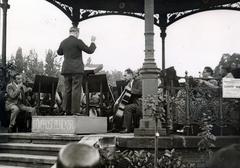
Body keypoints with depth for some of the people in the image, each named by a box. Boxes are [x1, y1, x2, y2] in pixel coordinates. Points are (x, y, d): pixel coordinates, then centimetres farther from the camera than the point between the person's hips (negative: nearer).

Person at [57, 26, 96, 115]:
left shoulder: (63, 42, 9)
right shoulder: (78, 42, -9)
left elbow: (59, 52, 26)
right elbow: (90, 50, -7)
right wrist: (92, 42, 8)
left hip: (66, 69, 6)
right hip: (77, 69, -6)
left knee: (67, 90, 9)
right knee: (76, 90, -4)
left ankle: (67, 110, 10)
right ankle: (75, 110, -6)